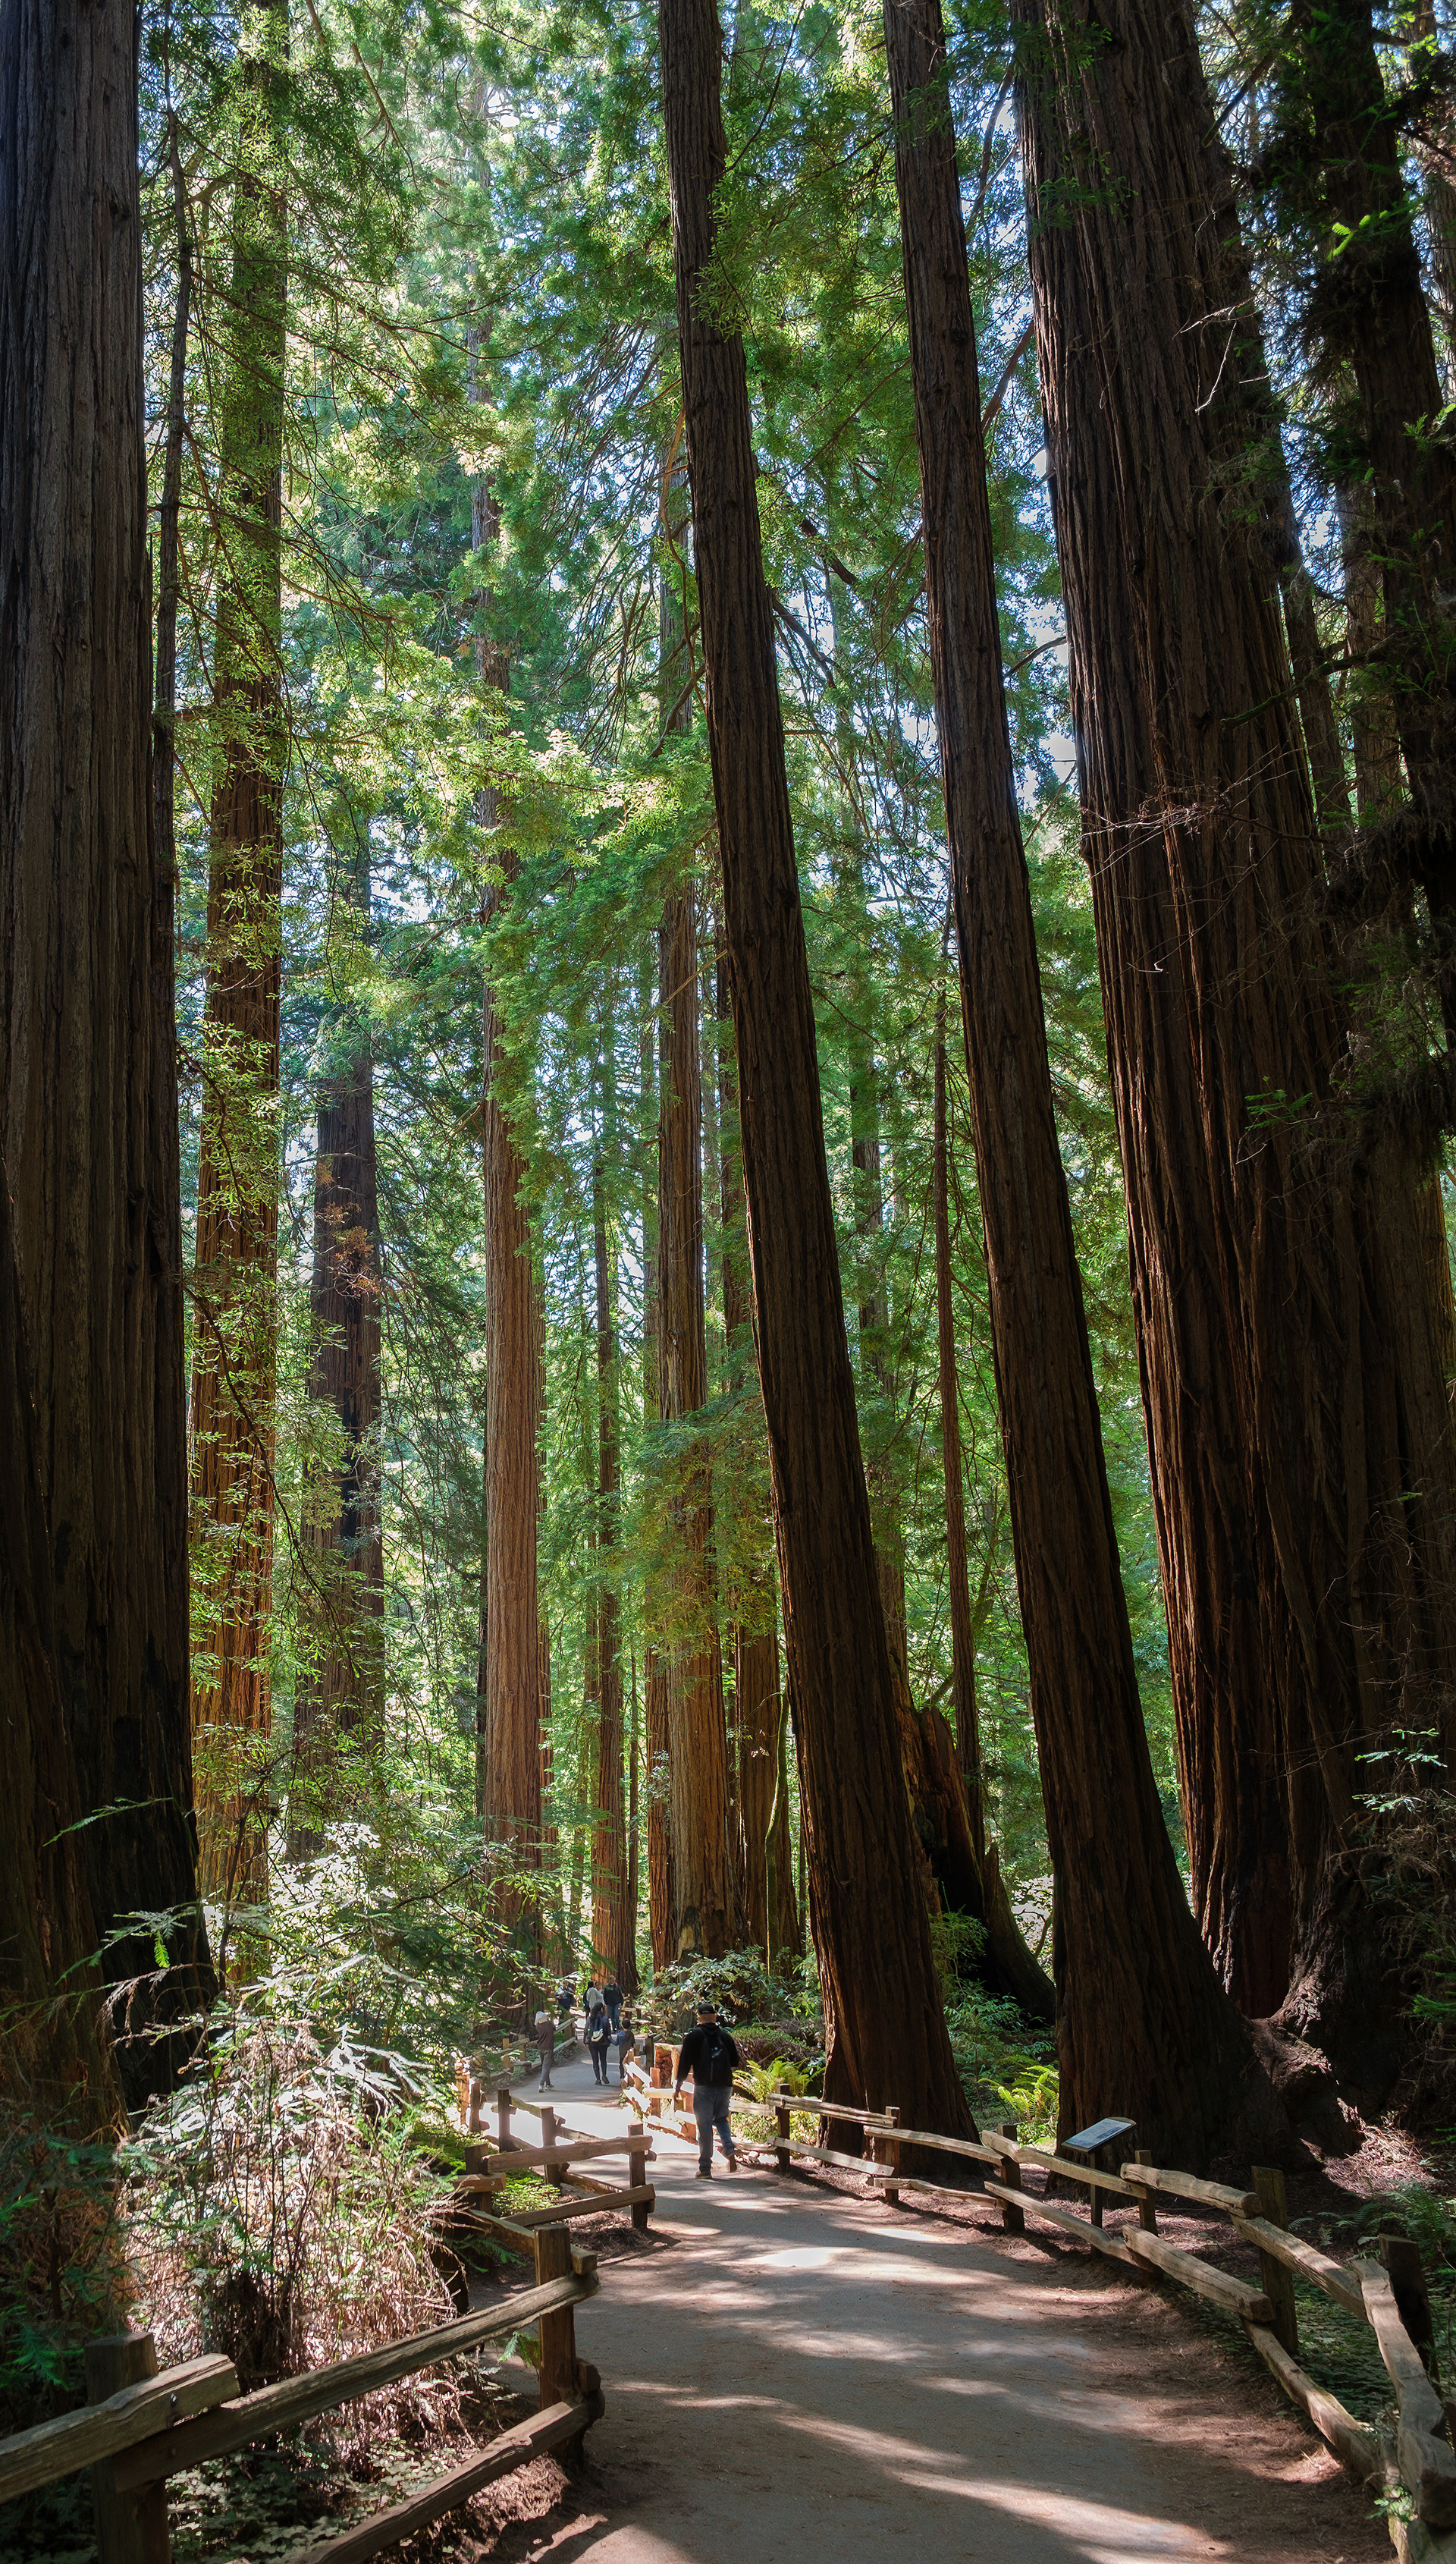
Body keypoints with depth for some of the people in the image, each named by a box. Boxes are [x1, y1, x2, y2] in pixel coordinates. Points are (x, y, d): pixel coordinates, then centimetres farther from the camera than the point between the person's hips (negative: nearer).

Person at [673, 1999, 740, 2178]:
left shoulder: (693, 2037, -1)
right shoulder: (725, 2036, 7)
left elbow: (684, 2064, -3)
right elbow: (735, 2062, 11)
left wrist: (678, 2087, 5)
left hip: (703, 2087, -3)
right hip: (725, 2086, 3)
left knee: (704, 2126, 2)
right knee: (721, 2118, 22)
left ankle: (705, 2168, 3)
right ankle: (730, 2148, -3)